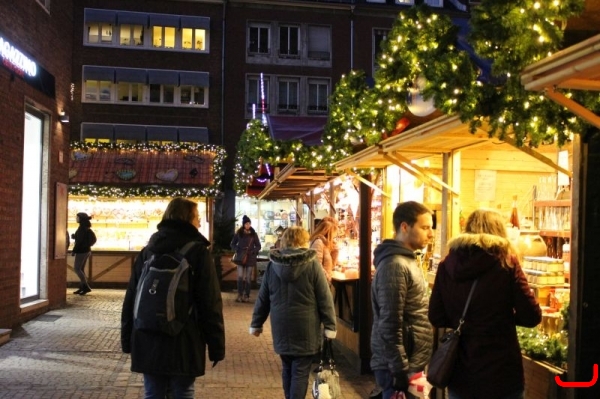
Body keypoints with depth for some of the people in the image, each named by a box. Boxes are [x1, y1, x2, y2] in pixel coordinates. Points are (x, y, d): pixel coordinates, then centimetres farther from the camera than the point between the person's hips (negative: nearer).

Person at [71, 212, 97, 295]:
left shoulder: (82, 228, -16)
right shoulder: (86, 228, 12)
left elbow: (79, 241, -20)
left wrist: (73, 251, -14)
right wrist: (74, 236, 11)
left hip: (81, 251, -9)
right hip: (86, 250, 9)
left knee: (77, 269, -5)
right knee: (81, 269, 12)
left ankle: (86, 287, -8)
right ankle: (82, 288, 12)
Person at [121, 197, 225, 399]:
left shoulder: (147, 251, 8)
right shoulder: (198, 252, -7)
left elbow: (131, 298, 11)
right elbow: (210, 304, -10)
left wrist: (128, 340, 18)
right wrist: (216, 346, -4)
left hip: (149, 343, 4)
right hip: (184, 345, -4)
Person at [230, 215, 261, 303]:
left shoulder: (254, 234, 0)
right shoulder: (238, 233, 1)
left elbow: (258, 246, 4)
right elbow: (233, 244, 9)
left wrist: (252, 251, -12)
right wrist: (237, 250, -9)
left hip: (250, 258, 0)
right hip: (240, 258, 0)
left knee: (248, 278, 4)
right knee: (240, 277, -7)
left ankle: (246, 296, 10)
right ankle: (240, 295, 1)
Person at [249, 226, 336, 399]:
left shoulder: (273, 264, 2)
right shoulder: (312, 264, -8)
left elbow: (263, 298, 8)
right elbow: (324, 299, -7)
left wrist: (256, 324, 17)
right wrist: (330, 325, 0)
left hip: (281, 326, 4)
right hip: (305, 326, -4)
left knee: (287, 369, 18)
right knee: (300, 372, 1)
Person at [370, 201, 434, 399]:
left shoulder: (406, 260, 11)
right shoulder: (395, 266, -20)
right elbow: (390, 326, -23)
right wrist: (401, 374, -20)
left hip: (411, 363, 9)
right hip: (400, 367, -9)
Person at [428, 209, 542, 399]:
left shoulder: (447, 264, -1)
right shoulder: (506, 261, -9)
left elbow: (436, 318, 4)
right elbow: (532, 316, -9)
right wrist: (505, 316, 9)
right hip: (500, 372, -2)